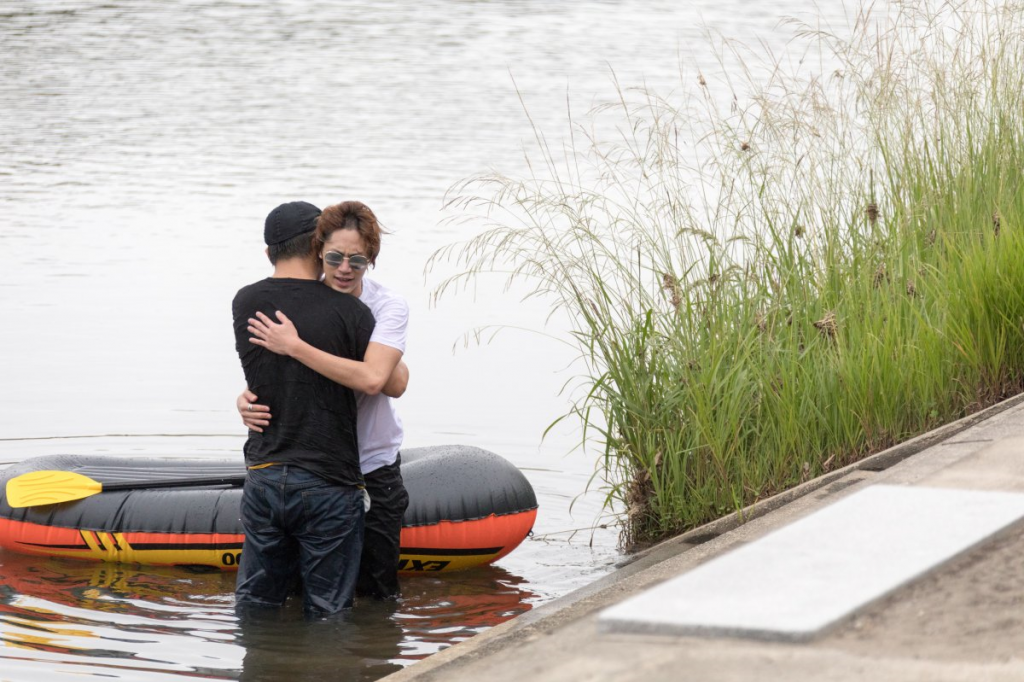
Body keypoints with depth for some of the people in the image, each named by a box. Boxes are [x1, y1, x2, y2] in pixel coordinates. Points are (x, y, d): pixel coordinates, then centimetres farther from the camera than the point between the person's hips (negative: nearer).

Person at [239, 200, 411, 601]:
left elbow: (373, 379, -32)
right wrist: (248, 402, -27)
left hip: (375, 465, -2)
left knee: (378, 589, 7)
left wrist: (294, 346, -35)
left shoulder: (387, 307, -16)